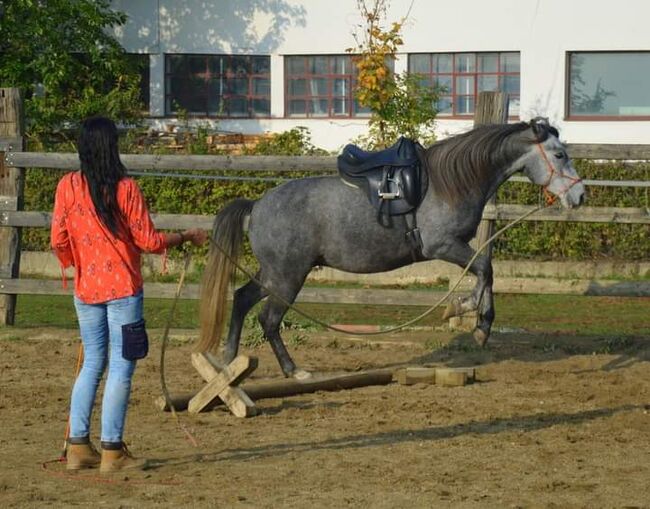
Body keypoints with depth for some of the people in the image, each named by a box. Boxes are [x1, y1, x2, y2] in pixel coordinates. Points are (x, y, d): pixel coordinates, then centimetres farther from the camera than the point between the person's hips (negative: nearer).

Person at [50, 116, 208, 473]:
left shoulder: (67, 187, -2)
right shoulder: (126, 189, -12)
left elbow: (58, 240, 0)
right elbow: (149, 242, -8)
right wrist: (187, 237, 7)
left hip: (86, 288, 4)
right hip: (123, 287, -4)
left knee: (92, 363, 15)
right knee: (121, 367, 0)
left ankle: (78, 446, 13)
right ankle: (112, 450, 0)